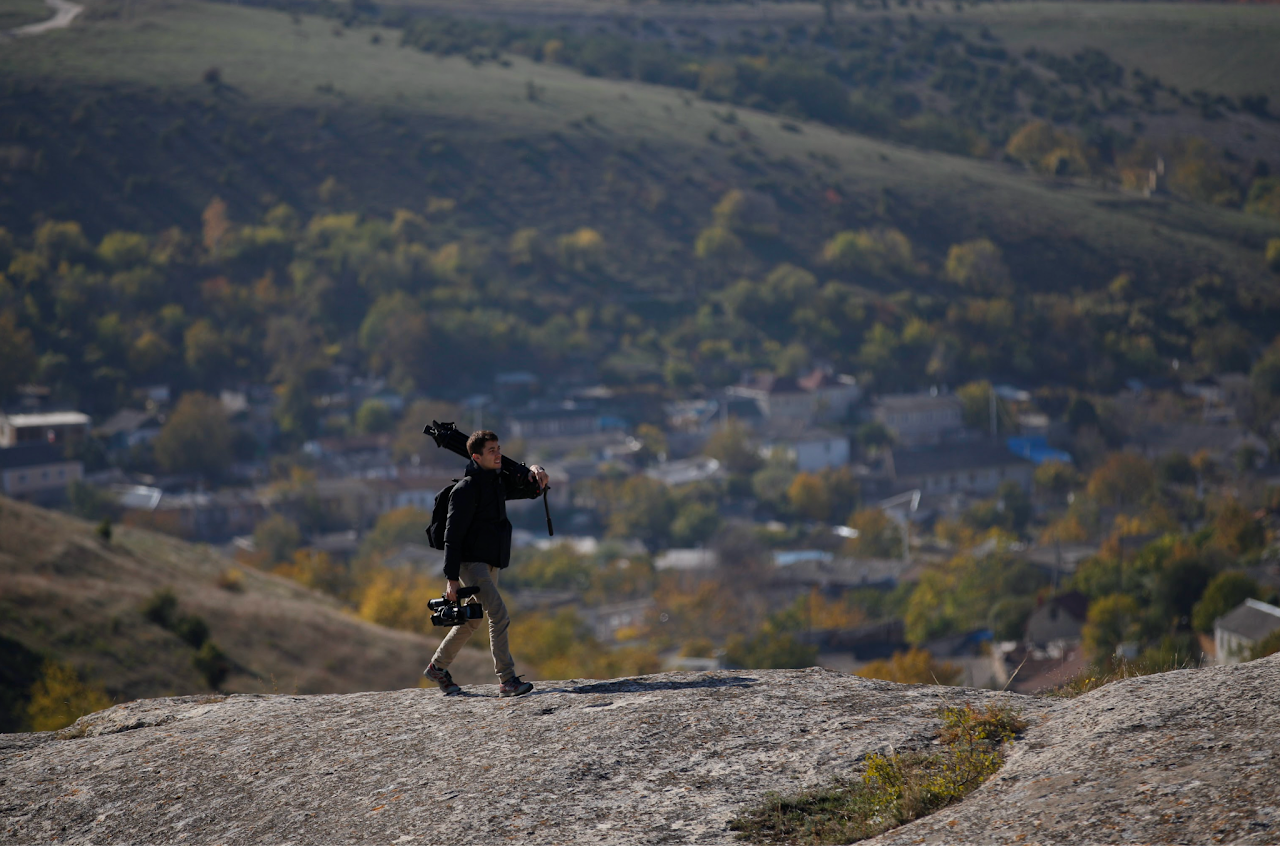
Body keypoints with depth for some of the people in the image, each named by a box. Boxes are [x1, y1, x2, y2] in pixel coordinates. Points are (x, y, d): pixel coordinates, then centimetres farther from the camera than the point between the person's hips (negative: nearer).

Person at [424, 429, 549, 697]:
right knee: (499, 615, -18)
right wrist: (451, 578, -21)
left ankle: (437, 667, 34)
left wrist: (534, 472, -3)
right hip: (471, 563, -9)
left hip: (490, 563, 9)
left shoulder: (498, 482, 10)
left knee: (472, 620, 18)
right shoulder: (466, 489, -15)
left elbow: (531, 490, 23)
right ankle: (507, 680, -20)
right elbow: (452, 536, -17)